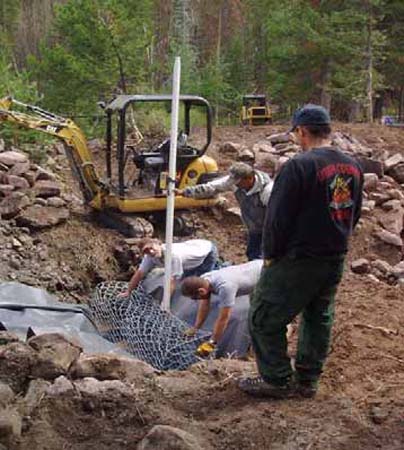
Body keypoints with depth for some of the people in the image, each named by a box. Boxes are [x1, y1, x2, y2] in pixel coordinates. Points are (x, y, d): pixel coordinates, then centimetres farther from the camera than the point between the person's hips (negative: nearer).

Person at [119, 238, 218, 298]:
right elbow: (139, 273, -12)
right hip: (195, 247, 7)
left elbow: (172, 281, -42)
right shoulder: (150, 256, -21)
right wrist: (128, 292, -8)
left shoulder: (173, 254, -43)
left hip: (208, 251, -7)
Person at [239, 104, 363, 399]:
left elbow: (278, 217, -17)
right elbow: (355, 214, 14)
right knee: (319, 318, 19)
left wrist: (270, 254, -6)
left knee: (265, 319, 4)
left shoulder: (300, 166, -19)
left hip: (298, 260, -8)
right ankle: (308, 380, 27)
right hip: (336, 259, 8)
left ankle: (278, 380, 10)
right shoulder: (353, 167, 5)